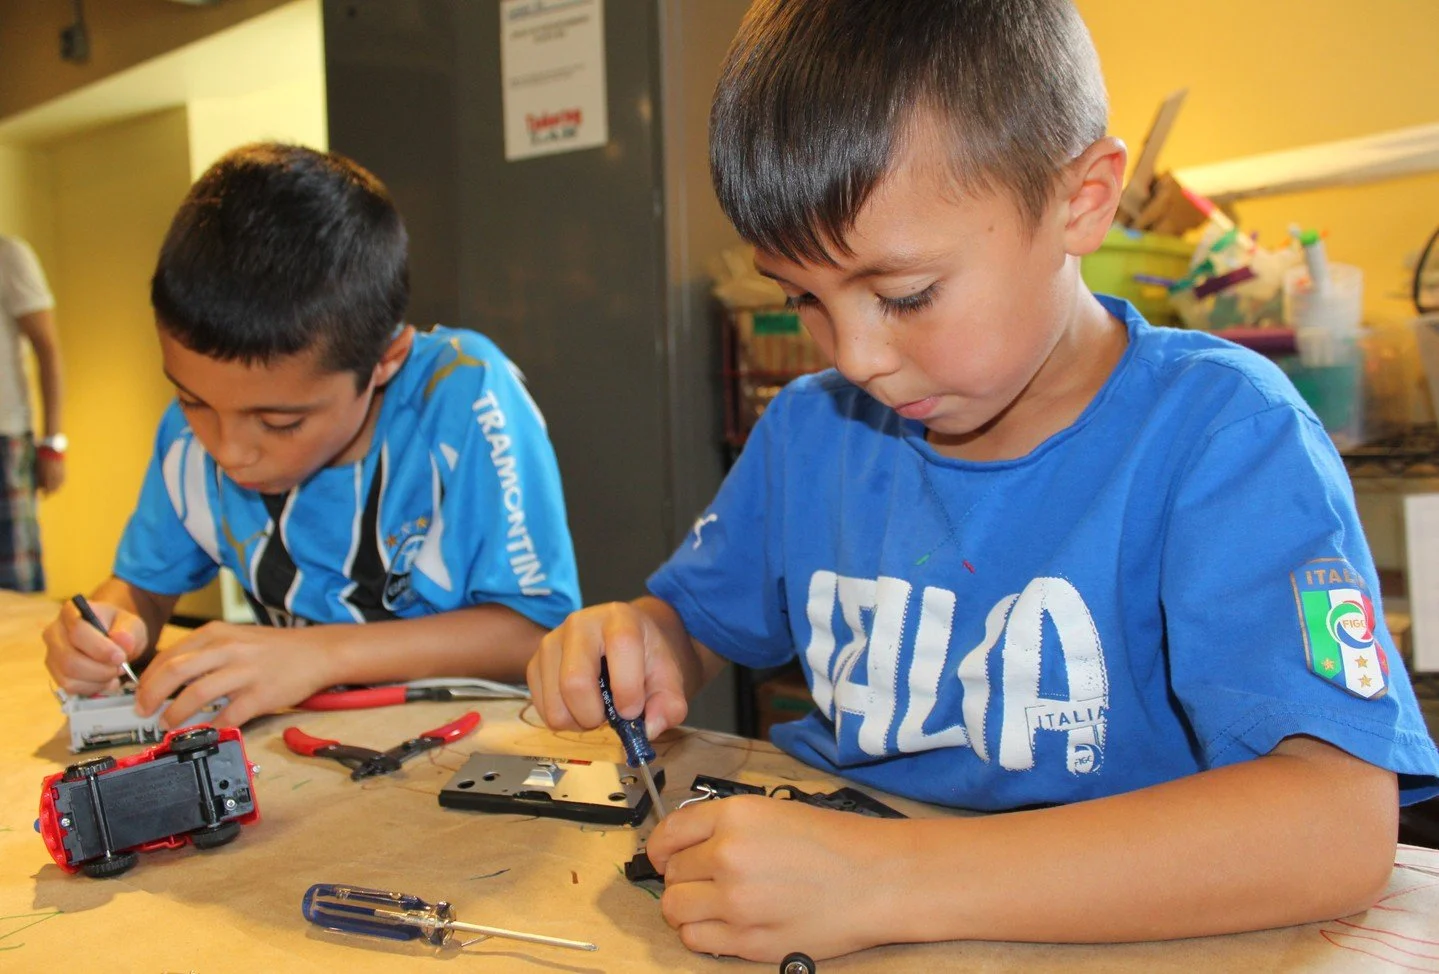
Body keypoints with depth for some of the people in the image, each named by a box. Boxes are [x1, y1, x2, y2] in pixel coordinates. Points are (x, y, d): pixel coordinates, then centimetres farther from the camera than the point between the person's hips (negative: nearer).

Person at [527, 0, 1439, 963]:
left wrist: (890, 882, -33)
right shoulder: (811, 430, 3)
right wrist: (640, 642, -9)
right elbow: (694, 618, 17)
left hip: (1109, 942, -3)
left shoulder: (1216, 430, -15)